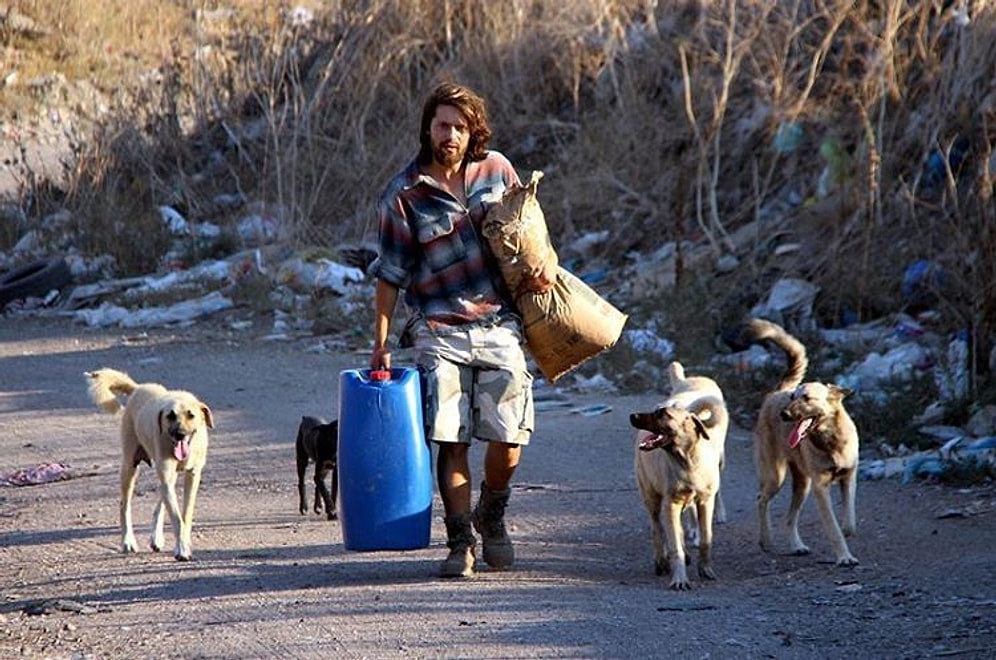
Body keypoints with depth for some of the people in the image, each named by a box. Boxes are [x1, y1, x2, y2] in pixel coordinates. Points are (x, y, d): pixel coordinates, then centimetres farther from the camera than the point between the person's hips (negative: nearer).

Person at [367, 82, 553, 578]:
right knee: (452, 442, -7)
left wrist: (537, 271, 0)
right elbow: (390, 275, -2)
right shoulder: (403, 195, -5)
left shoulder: (496, 169, 5)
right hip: (439, 332, -2)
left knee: (508, 440, -1)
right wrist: (380, 344, -5)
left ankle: (491, 518, 25)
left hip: (499, 326, 2)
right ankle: (461, 542, 4)